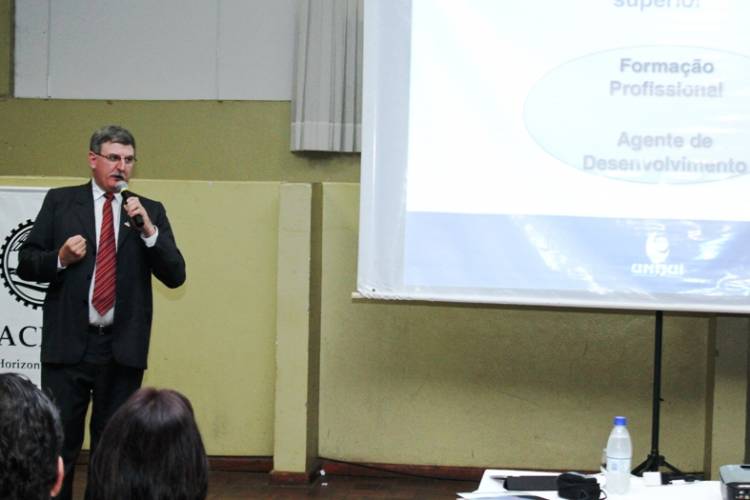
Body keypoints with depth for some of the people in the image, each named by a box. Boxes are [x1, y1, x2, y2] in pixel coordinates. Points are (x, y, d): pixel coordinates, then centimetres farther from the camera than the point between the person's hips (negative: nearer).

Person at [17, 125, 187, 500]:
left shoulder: (150, 212, 9)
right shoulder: (60, 202, 6)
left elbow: (175, 276, 1)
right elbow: (25, 264, 6)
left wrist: (148, 230, -12)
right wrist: (60, 258, -14)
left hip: (123, 347, 2)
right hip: (68, 343, -1)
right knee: (58, 444, 0)